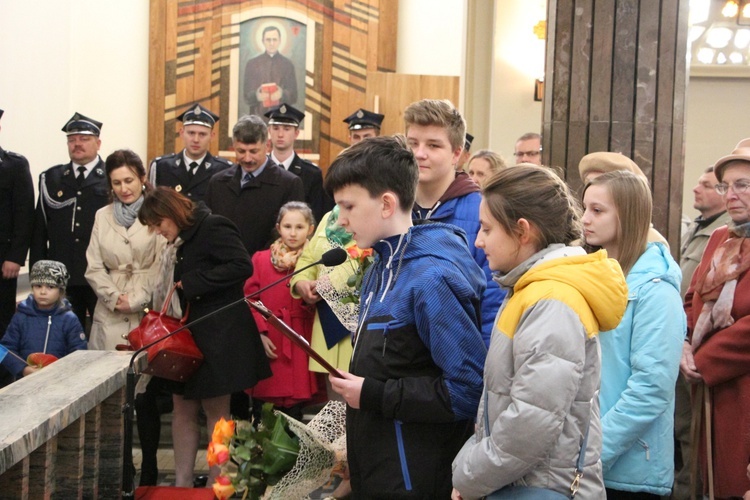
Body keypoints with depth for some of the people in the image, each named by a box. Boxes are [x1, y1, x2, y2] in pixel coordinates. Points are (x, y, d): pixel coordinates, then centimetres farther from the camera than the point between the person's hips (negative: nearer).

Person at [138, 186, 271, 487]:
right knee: (183, 408, 8)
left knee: (215, 411, 0)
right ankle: (182, 483, 14)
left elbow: (242, 266, -24)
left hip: (220, 335, -9)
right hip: (193, 333, 9)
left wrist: (192, 282, -20)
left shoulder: (213, 228, -11)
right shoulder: (188, 240, 16)